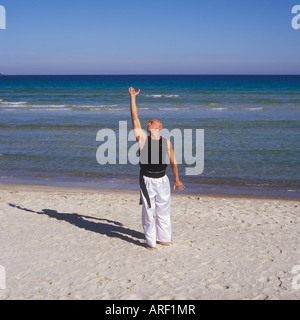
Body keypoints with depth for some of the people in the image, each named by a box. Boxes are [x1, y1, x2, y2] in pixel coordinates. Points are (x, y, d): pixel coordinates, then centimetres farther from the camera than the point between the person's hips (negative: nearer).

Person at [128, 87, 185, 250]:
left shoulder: (166, 142, 5)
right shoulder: (142, 138, 0)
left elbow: (173, 161, 13)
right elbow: (135, 118, -3)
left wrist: (177, 179, 15)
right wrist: (133, 97, -5)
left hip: (162, 180, 2)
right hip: (147, 180, -1)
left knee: (164, 212, 10)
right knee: (148, 212, 3)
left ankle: (163, 238, 26)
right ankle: (150, 241, 15)